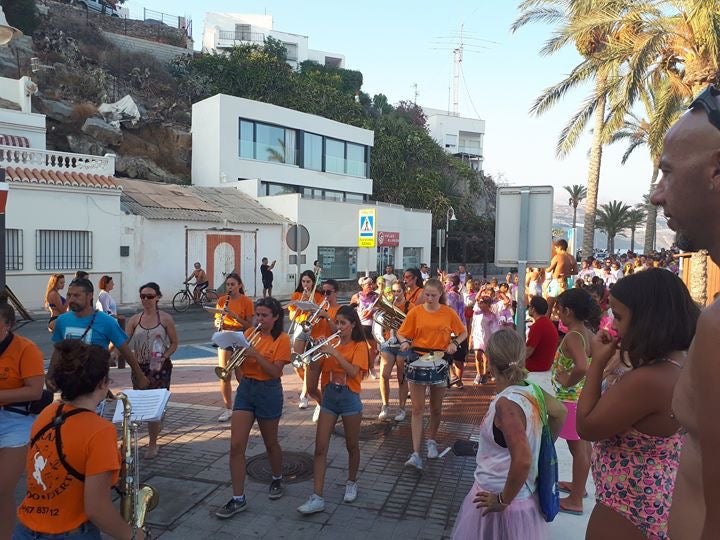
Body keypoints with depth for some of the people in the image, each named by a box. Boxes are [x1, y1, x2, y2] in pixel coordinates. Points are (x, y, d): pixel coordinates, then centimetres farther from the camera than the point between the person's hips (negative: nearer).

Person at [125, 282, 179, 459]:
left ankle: (152, 444, 11)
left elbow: (174, 343, 1)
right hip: (140, 366, 3)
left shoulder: (165, 318, -3)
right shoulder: (135, 320, 4)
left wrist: (164, 357, -14)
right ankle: (157, 425, 35)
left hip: (160, 367, -3)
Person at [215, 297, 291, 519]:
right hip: (245, 388, 4)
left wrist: (255, 355, -25)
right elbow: (238, 363, 8)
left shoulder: (281, 339, -10)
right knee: (236, 445, -2)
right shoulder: (249, 333, 5)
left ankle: (277, 480, 40)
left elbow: (275, 372, -17)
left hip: (268, 391, -4)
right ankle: (238, 499, 8)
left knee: (270, 443, 14)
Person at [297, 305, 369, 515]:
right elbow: (315, 368, 0)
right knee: (320, 448, -2)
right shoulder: (331, 343, 7)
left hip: (349, 398, -3)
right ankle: (317, 498, 1)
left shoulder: (359, 346, -5)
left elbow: (353, 372, -20)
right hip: (329, 397, 4)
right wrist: (316, 351, -15)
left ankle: (351, 483, 36)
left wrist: (334, 353, -24)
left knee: (352, 446, 12)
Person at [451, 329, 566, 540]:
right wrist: (544, 445, 16)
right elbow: (560, 412, 12)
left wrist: (503, 500, -22)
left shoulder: (506, 403, -28)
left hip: (501, 500, -7)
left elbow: (523, 460, -34)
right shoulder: (531, 391, -6)